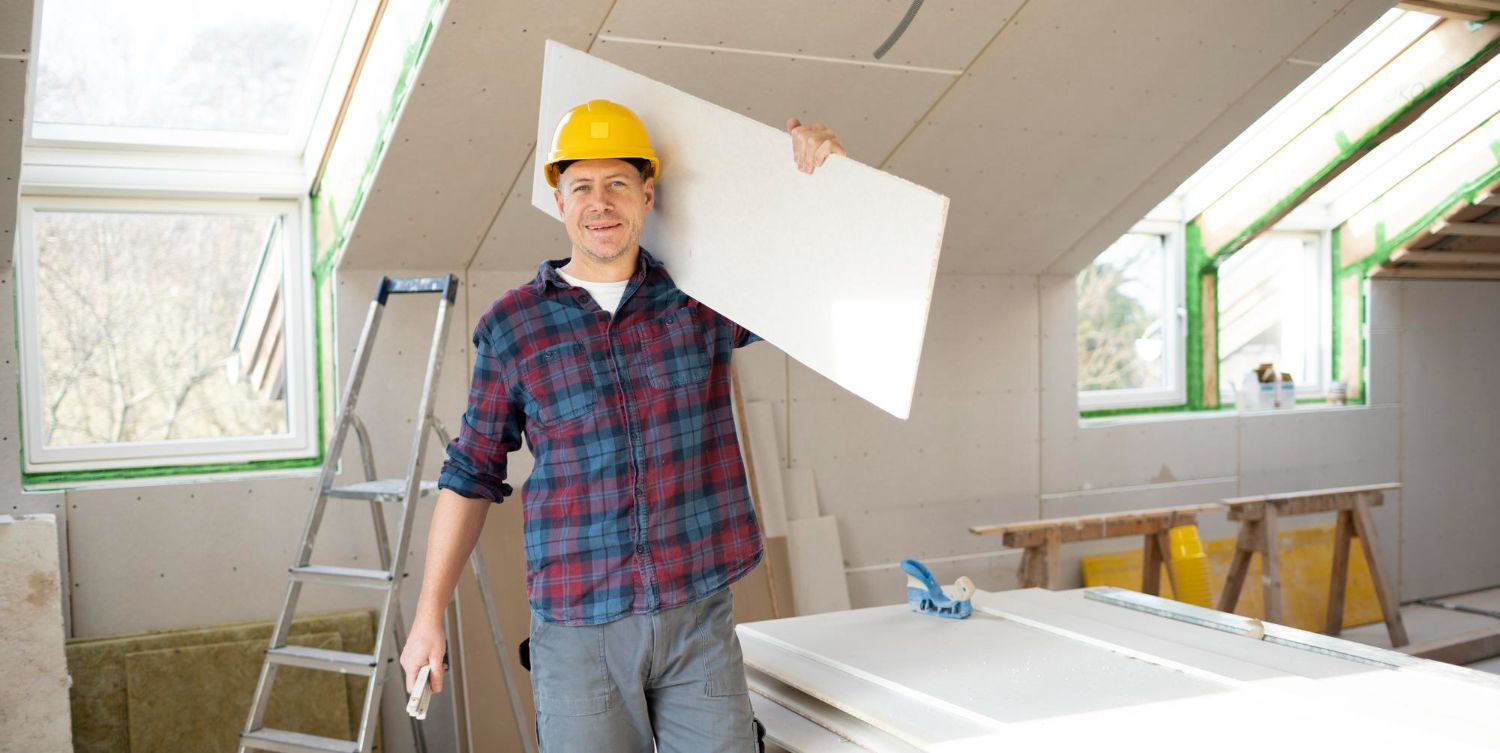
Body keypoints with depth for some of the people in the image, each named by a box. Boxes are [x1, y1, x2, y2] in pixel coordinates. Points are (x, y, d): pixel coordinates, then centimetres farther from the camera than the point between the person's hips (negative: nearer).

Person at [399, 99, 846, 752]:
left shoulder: (703, 300, 3)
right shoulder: (510, 326, 1)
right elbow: (472, 476, 8)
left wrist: (827, 171, -7)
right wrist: (428, 615, 8)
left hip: (698, 618, 1)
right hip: (575, 630, -1)